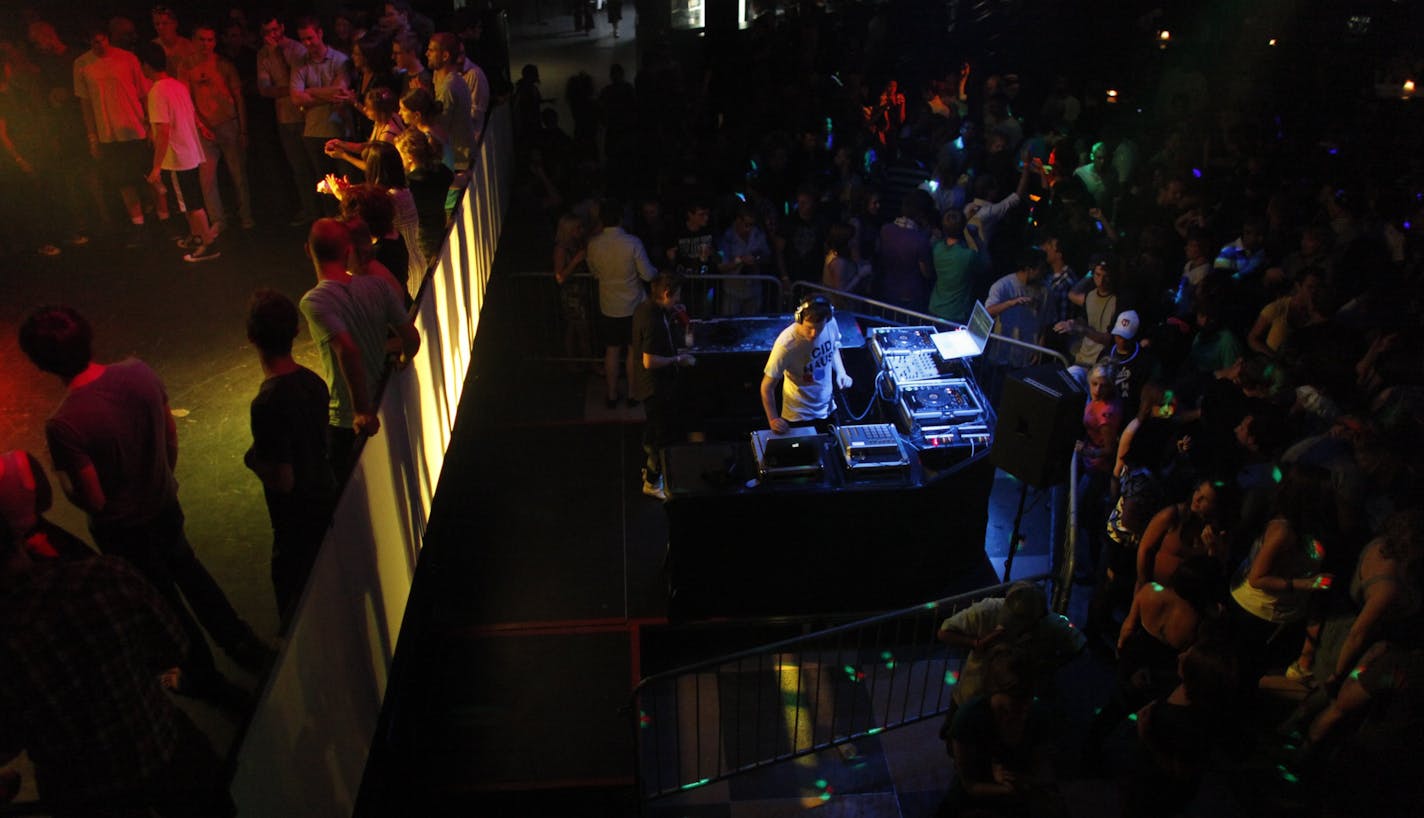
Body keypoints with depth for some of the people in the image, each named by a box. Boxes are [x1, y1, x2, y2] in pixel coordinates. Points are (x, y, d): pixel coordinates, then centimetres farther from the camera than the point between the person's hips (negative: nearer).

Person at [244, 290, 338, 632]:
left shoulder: (267, 404, -29)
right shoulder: (314, 381, -5)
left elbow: (283, 480, -26)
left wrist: (252, 459, -8)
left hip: (298, 520, -8)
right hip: (326, 499, 8)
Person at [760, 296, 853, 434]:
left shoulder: (831, 324, -16)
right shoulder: (786, 345, -32)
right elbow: (767, 387, -23)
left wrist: (841, 373, -7)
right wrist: (773, 420, -31)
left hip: (828, 408, 6)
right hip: (799, 416, -5)